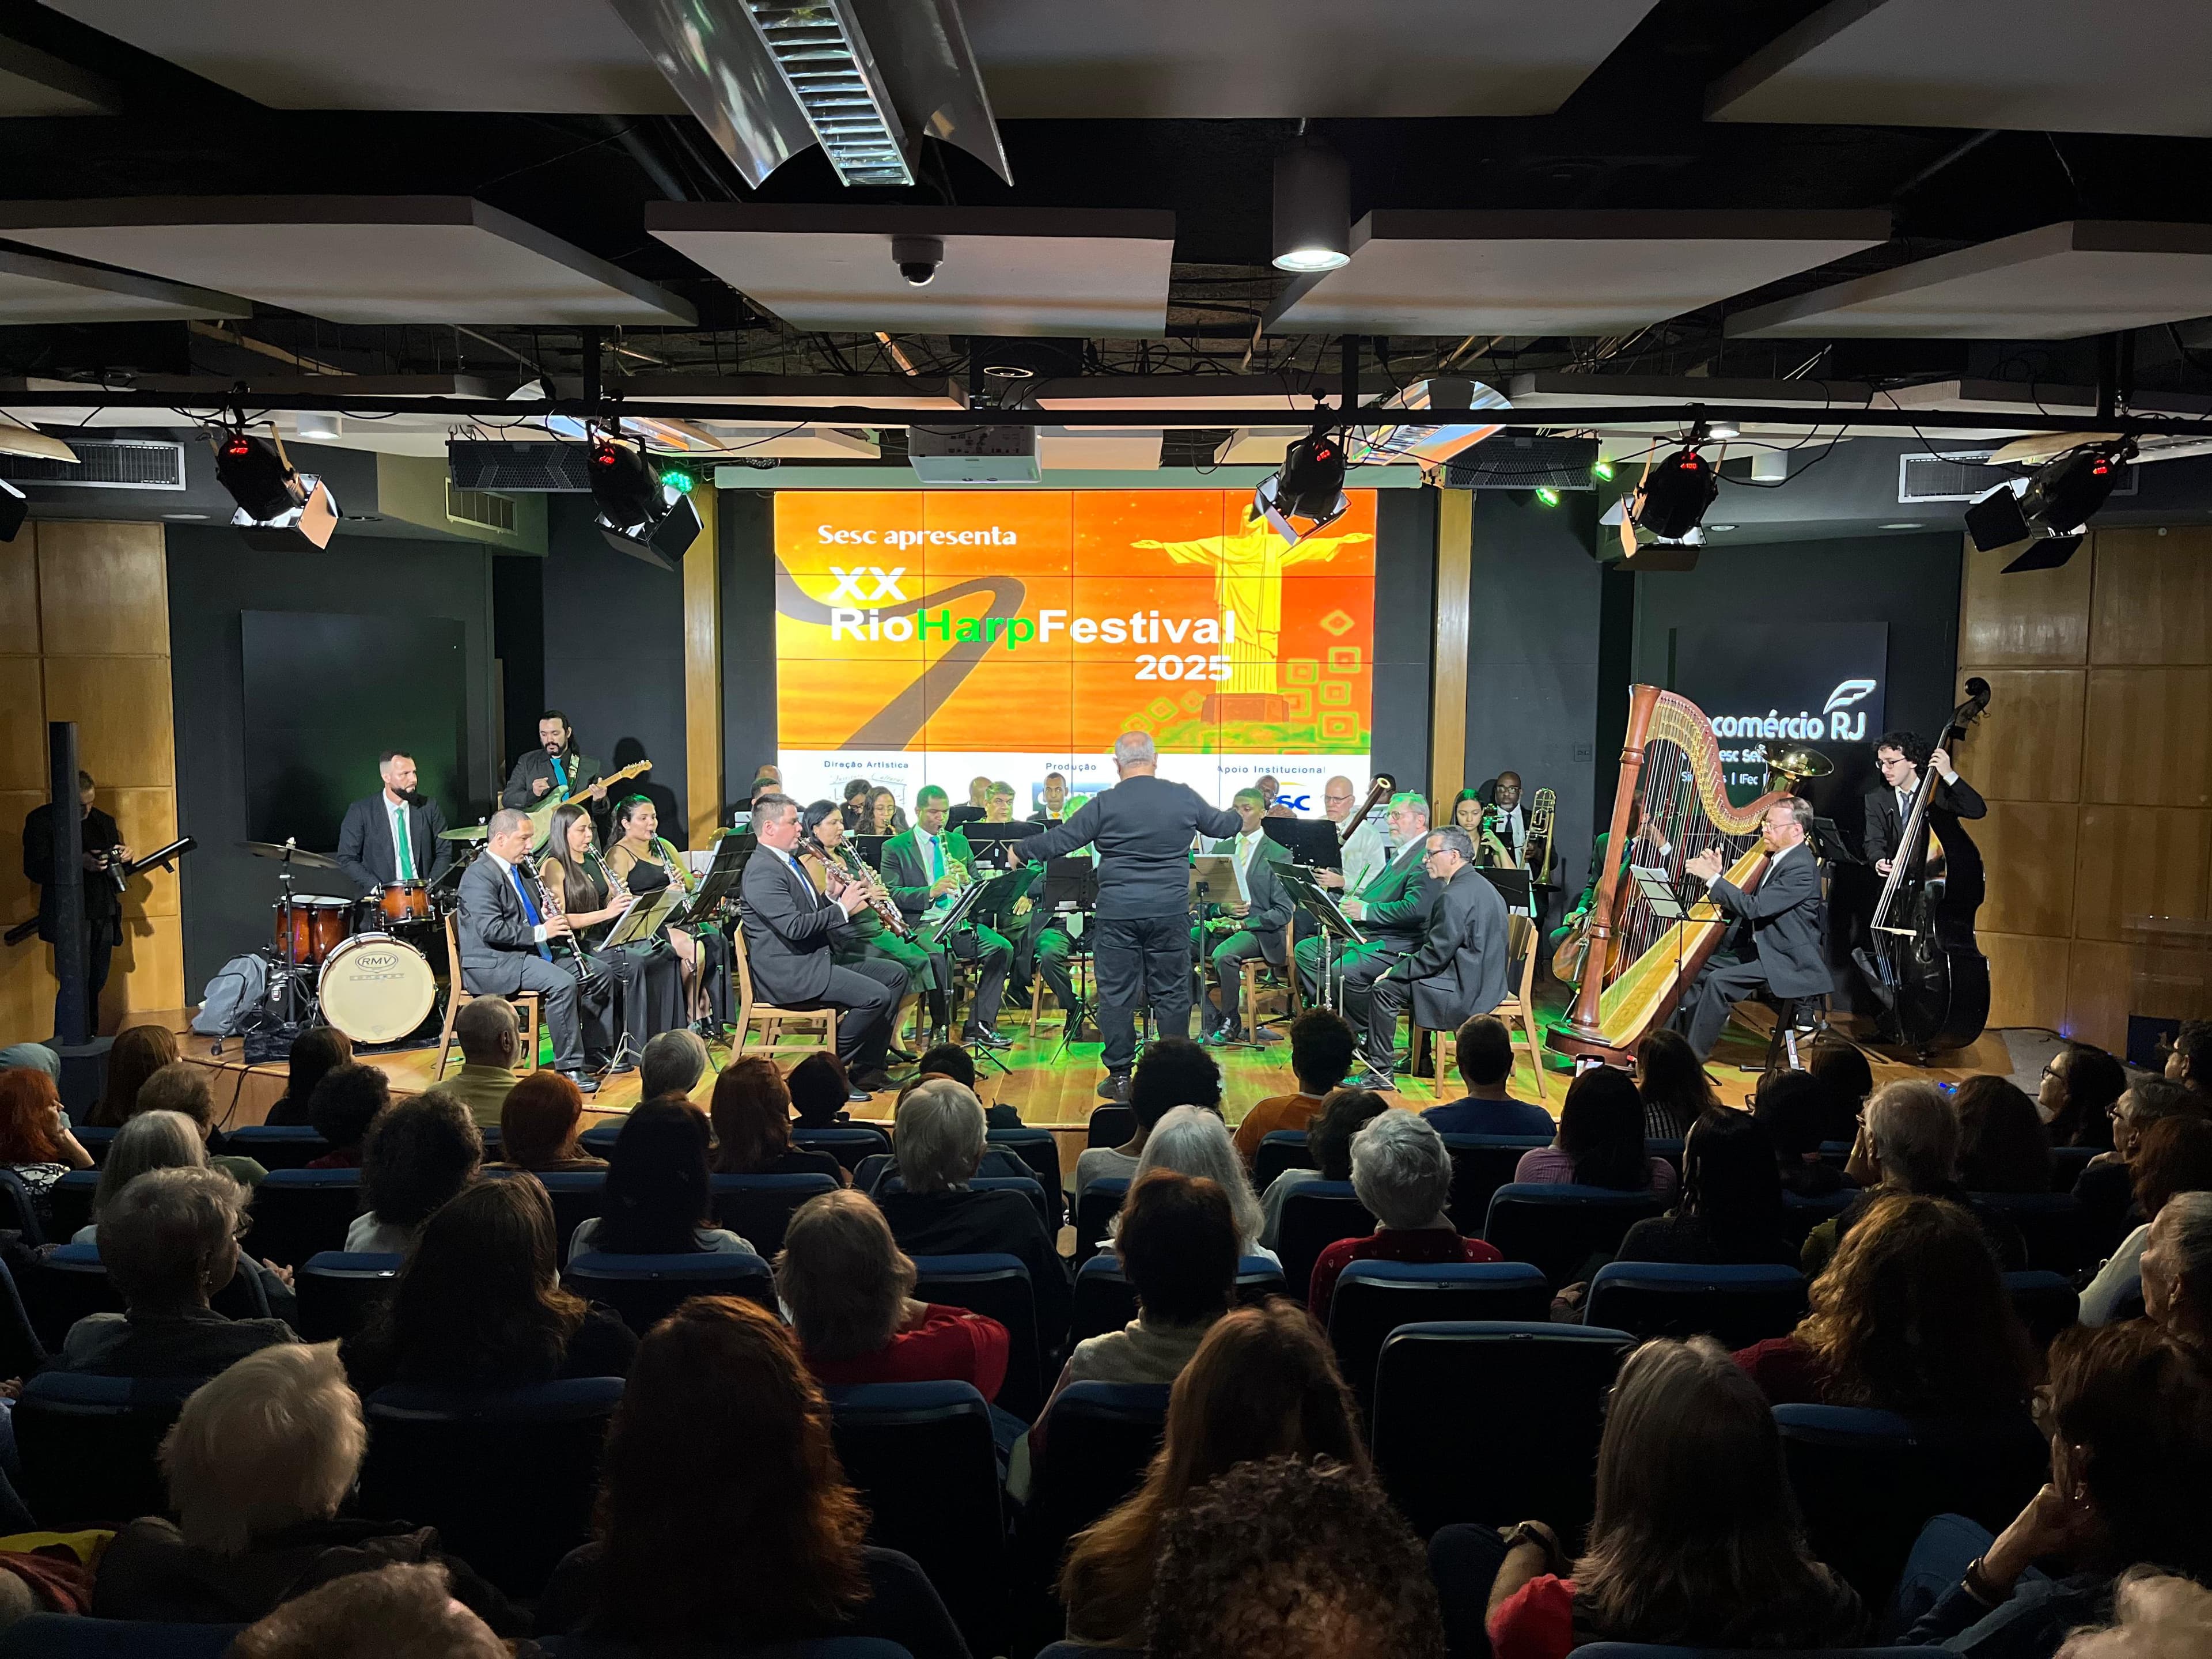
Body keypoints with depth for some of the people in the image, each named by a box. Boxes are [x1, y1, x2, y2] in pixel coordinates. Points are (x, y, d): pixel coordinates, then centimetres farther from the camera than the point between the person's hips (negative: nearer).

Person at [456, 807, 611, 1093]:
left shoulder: (521, 871, 17)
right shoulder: (479, 876, -13)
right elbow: (491, 930, -24)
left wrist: (549, 914, 4)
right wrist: (541, 932, -24)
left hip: (532, 953, 10)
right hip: (491, 965, -10)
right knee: (562, 984, -31)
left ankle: (596, 1048, 7)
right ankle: (569, 1067, -25)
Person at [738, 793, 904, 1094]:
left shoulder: (789, 862, 19)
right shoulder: (762, 870, -15)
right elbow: (794, 927, -25)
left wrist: (836, 897, 2)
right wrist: (842, 908, -17)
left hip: (815, 959, 11)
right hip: (787, 973, -11)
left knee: (896, 974, 8)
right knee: (876, 996, -23)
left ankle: (867, 1068, 7)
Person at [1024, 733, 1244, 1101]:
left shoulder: (1104, 804, -6)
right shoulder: (1184, 798, 1)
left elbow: (1060, 841, -3)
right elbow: (1221, 826, 17)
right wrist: (1241, 819, 40)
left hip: (1117, 915, -2)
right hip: (1171, 912, 2)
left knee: (1117, 995, 6)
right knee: (1172, 994, 11)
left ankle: (1120, 1076, 11)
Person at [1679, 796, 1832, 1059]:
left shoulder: (1801, 868, -20)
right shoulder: (1776, 858, 11)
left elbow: (1754, 908, -26)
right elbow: (1744, 906, 15)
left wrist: (1712, 877, -22)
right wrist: (1719, 874, 1)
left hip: (1790, 965, -10)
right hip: (1764, 953, 10)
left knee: (1719, 981, -25)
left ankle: (1693, 1057, -18)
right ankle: (1685, 1038, 6)